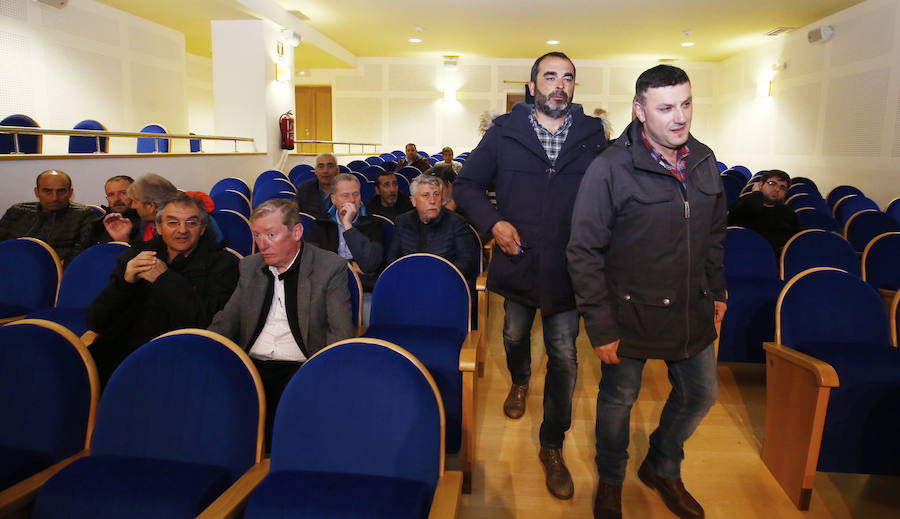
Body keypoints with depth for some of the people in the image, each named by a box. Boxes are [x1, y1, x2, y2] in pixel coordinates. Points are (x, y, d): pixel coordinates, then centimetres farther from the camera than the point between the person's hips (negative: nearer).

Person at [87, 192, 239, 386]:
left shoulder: (222, 263, 2)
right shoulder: (136, 254, 12)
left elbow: (208, 322, -13)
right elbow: (96, 324, 7)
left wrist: (165, 278, -13)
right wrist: (124, 280, -10)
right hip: (123, 353, 4)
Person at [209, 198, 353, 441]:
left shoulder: (330, 267, -1)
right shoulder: (250, 266, 15)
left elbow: (340, 333, -7)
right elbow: (225, 322, 15)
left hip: (300, 369, -4)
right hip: (249, 367, 4)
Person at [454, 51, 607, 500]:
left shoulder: (592, 135, -3)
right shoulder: (504, 132, -4)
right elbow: (466, 185, 0)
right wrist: (493, 222, -15)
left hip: (569, 268, 0)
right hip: (517, 259, 1)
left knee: (564, 359, 6)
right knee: (515, 336, 24)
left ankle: (552, 447, 24)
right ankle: (519, 381, 59)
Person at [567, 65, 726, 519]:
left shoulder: (703, 161, 1)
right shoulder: (610, 169, -18)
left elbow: (714, 233, 15)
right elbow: (584, 253, -17)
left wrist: (716, 290, 14)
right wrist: (600, 327, -17)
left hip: (693, 312, 6)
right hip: (631, 315, -6)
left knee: (700, 395, 19)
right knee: (619, 398, 13)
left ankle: (662, 468, 46)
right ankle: (610, 480, 40)